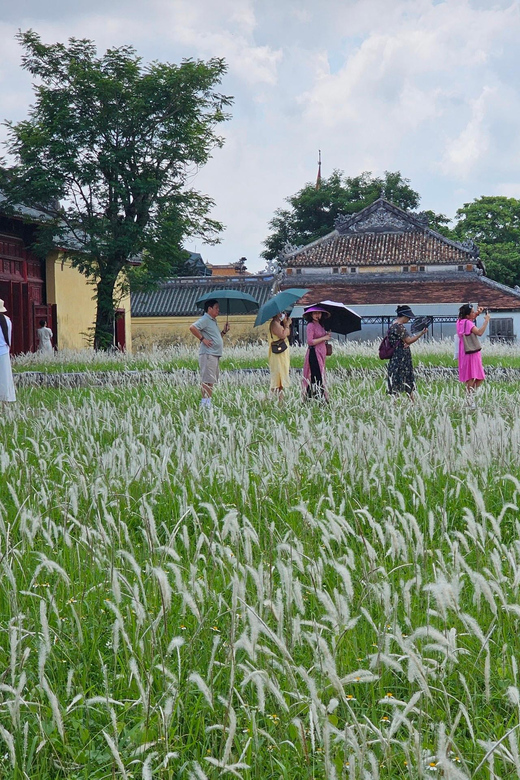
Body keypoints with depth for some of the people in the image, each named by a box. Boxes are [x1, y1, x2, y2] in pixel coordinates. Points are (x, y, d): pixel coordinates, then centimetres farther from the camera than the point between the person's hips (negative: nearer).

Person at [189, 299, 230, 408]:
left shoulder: (213, 321, 21)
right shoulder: (205, 319, -9)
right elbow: (192, 328, -23)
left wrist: (224, 331, 12)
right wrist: (202, 339, -19)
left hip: (215, 354, 10)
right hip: (208, 354, -10)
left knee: (212, 380, 12)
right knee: (207, 380, -11)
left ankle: (206, 402, 15)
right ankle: (205, 402, -11)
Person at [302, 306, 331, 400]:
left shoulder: (320, 325, 16)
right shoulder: (311, 325, -9)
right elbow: (310, 342, -17)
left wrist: (327, 335, 4)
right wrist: (324, 338, -12)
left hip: (320, 353, 8)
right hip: (314, 353, -8)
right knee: (317, 376, -11)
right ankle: (318, 397, -12)